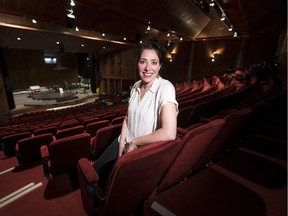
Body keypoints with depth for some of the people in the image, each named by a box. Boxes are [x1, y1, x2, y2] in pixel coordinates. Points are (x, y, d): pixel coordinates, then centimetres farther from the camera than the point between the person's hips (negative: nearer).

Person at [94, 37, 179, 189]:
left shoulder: (165, 88, -24)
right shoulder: (136, 86, -1)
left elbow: (169, 133, -33)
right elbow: (128, 117, 8)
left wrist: (134, 142, -20)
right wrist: (122, 142, -7)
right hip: (127, 143, 6)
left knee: (113, 181, -3)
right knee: (97, 171, 6)